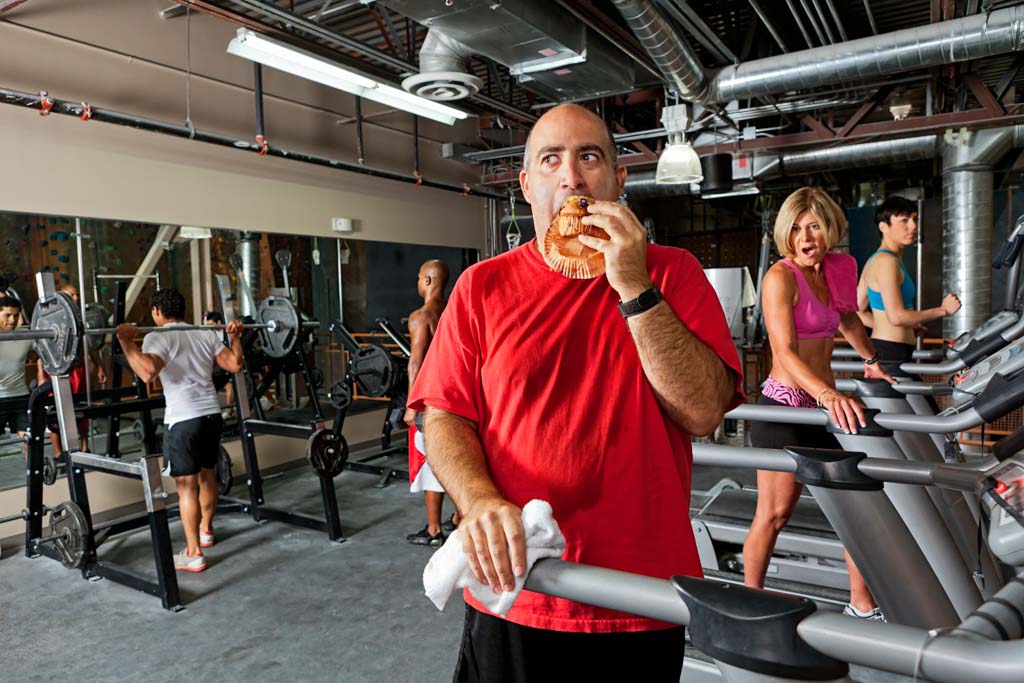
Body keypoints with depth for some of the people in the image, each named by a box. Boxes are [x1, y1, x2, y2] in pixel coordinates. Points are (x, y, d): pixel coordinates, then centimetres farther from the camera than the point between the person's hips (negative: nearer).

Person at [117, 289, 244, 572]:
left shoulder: (159, 338, -8)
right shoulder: (206, 334, 11)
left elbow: (148, 372, -26)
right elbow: (235, 364, 8)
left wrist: (126, 341, -21)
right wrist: (235, 337, 23)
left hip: (184, 419, -7)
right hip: (212, 414, 7)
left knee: (187, 484, -2)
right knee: (207, 474, 22)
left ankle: (194, 554, 2)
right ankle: (206, 530, 40)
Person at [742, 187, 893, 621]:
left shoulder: (839, 269, 7)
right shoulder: (780, 276, -14)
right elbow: (785, 351, -27)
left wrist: (871, 361, 26)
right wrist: (827, 394, -40)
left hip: (826, 405, 7)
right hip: (783, 408, -7)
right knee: (774, 513, 2)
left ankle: (863, 605, 25)